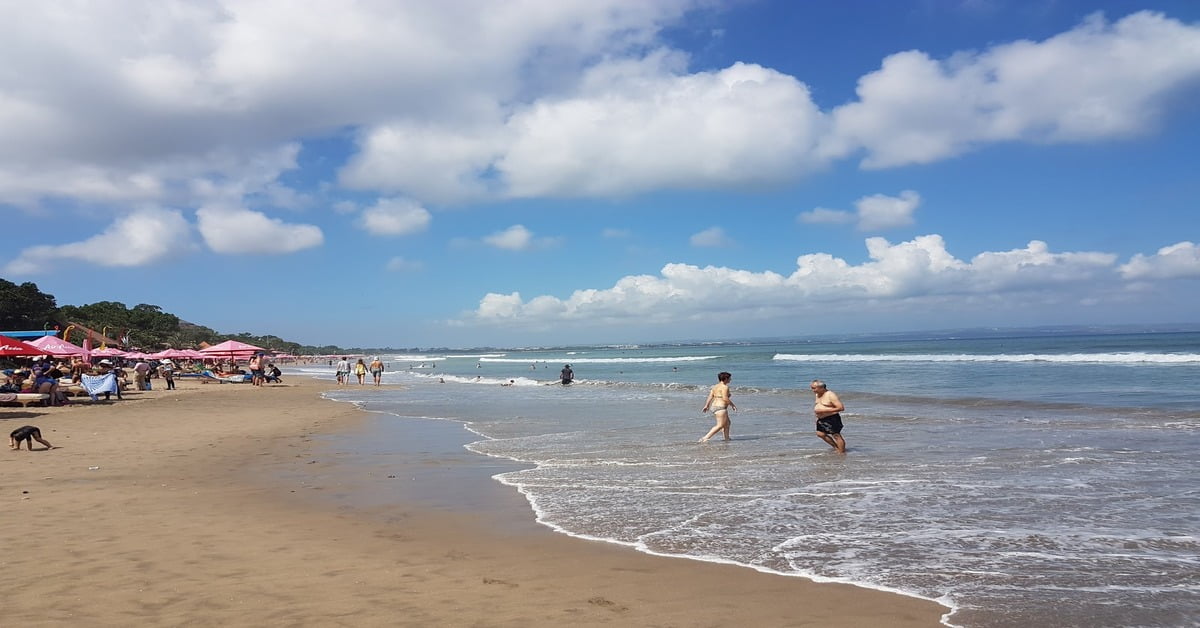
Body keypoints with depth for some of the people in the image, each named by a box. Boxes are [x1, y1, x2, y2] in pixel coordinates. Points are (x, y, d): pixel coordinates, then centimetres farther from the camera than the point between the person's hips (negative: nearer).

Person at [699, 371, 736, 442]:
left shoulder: (715, 386, 13)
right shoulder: (725, 387, -13)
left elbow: (710, 396, 9)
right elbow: (725, 398, -20)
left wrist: (706, 406, 9)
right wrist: (732, 405, -9)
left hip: (714, 406, 10)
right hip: (720, 408, -10)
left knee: (727, 423, 21)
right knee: (720, 425, -8)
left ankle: (727, 438, 23)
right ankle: (705, 438, -17)